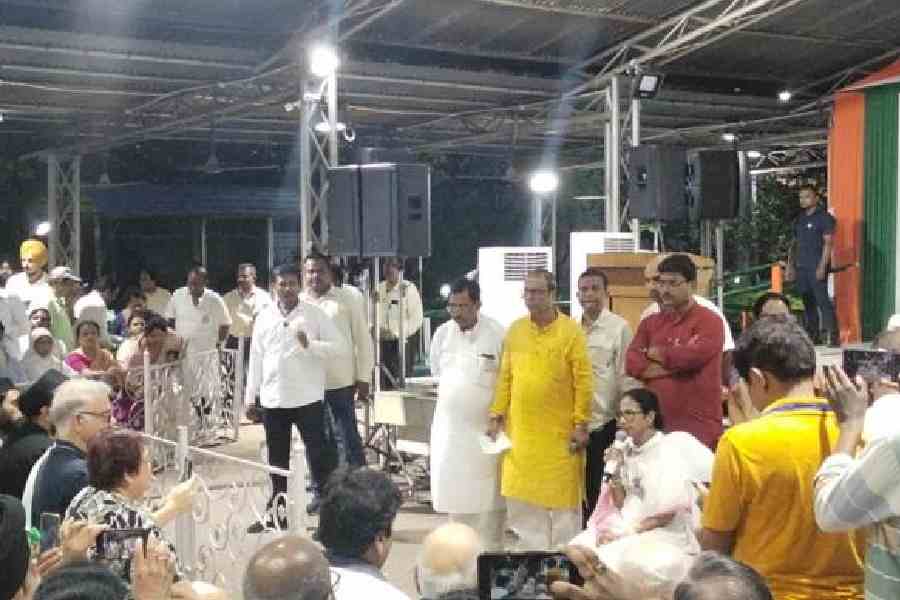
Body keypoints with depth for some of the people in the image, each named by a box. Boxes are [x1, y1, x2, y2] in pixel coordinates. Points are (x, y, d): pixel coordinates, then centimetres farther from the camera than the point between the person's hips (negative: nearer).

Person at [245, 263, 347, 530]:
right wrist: (250, 397, 10)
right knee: (277, 460, 13)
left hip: (307, 398, -4)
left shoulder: (315, 315, -2)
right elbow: (256, 360, 11)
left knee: (318, 453, -5)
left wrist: (310, 345, -21)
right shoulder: (264, 318, 7)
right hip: (273, 400, 4)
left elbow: (340, 348, -7)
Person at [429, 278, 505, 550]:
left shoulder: (497, 334, -12)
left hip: (485, 428, -4)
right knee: (454, 491, 11)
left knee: (487, 496, 2)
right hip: (449, 426, 4)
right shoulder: (442, 334, 1)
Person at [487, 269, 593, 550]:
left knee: (562, 499, 4)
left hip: (559, 433, -4)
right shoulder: (515, 330, 7)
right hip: (520, 432, 4)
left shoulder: (571, 331, -5)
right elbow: (505, 378, 11)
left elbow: (583, 382, -7)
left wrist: (581, 424, -10)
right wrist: (496, 415, 6)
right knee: (521, 498, 7)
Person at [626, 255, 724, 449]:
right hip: (655, 424, 5)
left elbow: (694, 355, -19)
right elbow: (632, 363, 1)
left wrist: (657, 353, -2)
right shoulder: (650, 322, 13)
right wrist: (676, 363, -11)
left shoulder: (709, 321, -2)